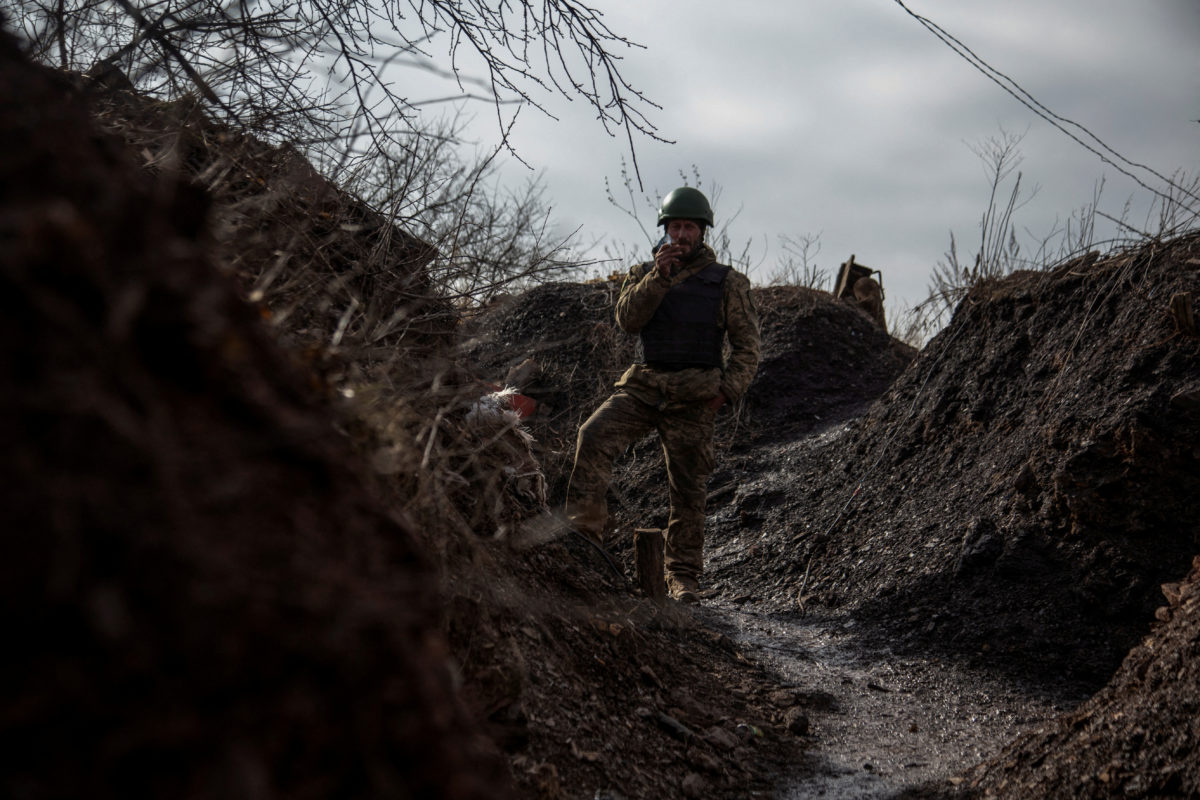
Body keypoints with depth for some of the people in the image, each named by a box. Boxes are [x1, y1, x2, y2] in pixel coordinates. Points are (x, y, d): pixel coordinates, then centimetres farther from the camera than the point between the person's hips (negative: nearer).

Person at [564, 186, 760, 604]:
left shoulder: (728, 282, 5)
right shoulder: (643, 273, 11)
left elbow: (747, 345, 5)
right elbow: (627, 319, -7)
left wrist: (728, 388, -9)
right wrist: (658, 275, -18)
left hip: (693, 397, -2)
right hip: (643, 386, 2)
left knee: (688, 488, 0)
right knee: (593, 437, -23)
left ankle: (683, 576, 11)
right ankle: (582, 530, -21)